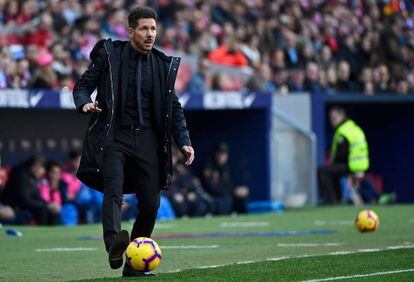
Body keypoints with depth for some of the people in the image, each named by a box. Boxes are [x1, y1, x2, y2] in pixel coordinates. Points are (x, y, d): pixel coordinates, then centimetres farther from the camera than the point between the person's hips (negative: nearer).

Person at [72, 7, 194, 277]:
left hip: (147, 140, 4)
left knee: (150, 204, 0)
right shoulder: (110, 55, 2)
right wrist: (85, 103, -18)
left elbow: (174, 107, 16)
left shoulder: (163, 64, 11)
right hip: (114, 136, -4)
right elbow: (83, 84, 5)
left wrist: (184, 142, 5)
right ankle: (114, 245, -46)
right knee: (113, 191, -25)